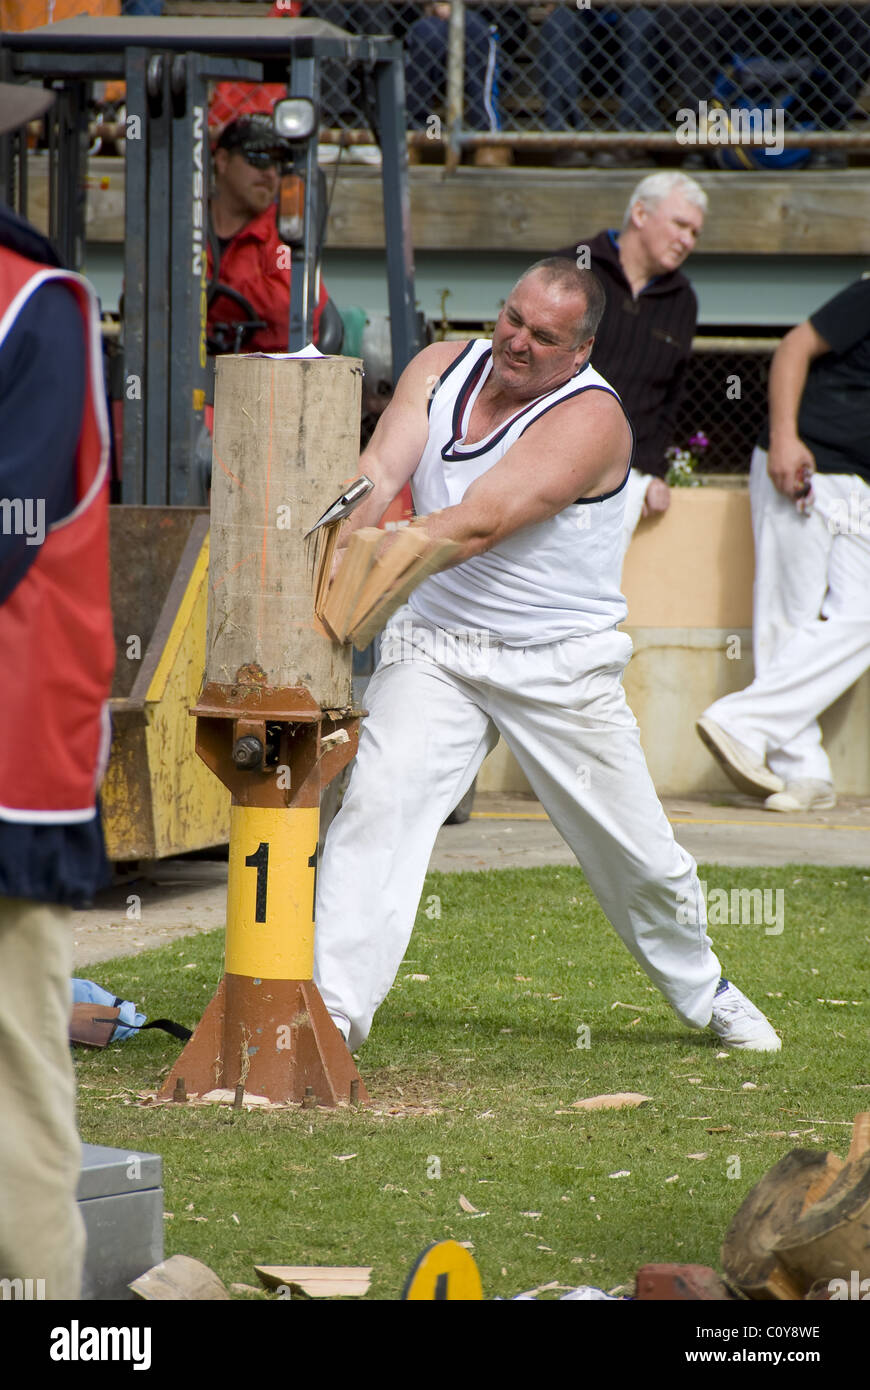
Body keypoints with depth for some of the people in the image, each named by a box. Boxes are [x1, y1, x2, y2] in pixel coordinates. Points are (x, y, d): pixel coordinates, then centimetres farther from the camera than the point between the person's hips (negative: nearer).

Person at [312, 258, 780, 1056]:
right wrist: (339, 542, -36)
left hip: (562, 668, -3)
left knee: (638, 854, 8)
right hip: (435, 647, 3)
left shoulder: (589, 417, -19)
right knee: (377, 805, -19)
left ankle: (703, 991, 35)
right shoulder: (441, 369, -2)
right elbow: (380, 471, -15)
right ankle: (333, 1010, -21)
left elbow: (479, 524, -30)